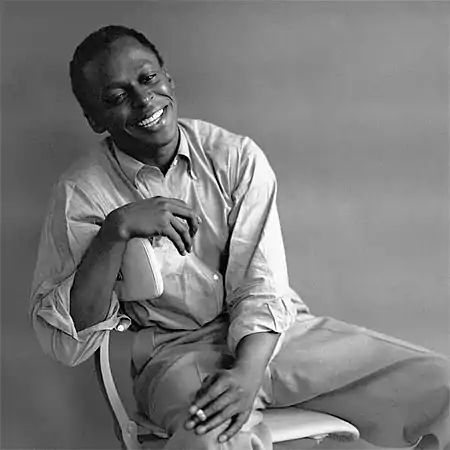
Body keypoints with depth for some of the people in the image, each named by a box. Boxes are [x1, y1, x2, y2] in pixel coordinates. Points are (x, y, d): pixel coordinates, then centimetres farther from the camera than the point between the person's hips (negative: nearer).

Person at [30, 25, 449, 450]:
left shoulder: (237, 157, -2)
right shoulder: (80, 193, -6)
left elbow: (262, 286, -7)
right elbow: (65, 344, -11)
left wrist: (247, 373, -26)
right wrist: (115, 231, -22)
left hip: (264, 336, 4)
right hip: (179, 352, -3)